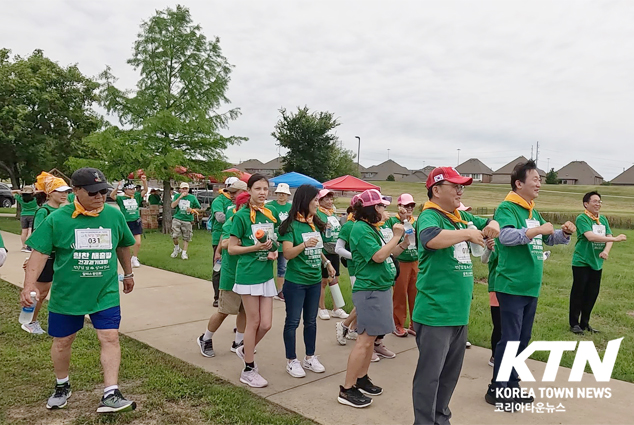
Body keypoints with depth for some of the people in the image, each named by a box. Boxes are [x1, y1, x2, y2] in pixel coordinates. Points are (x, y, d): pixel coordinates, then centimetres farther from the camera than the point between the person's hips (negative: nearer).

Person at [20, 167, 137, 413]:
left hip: (105, 293, 1)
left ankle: (110, 395, -2)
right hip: (66, 293, 0)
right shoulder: (57, 219, -11)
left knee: (110, 338, -7)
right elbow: (40, 252, -9)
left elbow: (123, 246, 12)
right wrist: (29, 284, -21)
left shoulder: (114, 215, -3)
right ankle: (62, 386, 39)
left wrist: (128, 273, 22)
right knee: (62, 341, 14)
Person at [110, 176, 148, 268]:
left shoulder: (137, 197, 5)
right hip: (126, 223, -2)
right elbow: (112, 196, -18)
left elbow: (145, 190, -1)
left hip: (136, 222, 2)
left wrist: (144, 181, -16)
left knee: (138, 243, 0)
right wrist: (117, 187, -32)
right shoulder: (121, 198, -3)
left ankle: (135, 258, 21)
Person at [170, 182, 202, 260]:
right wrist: (180, 197, -13)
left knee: (186, 238, 3)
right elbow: (172, 206, -8)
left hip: (187, 220, 1)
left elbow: (198, 209, 11)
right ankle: (177, 248, 16)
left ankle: (184, 253, 13)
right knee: (174, 236, -11)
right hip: (177, 219, 0)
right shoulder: (177, 196, 7)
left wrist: (192, 210, -10)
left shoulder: (192, 197, 5)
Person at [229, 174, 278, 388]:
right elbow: (232, 248, -8)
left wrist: (274, 252, -1)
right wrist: (256, 247, -20)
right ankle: (248, 370, 19)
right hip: (248, 274, -6)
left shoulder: (270, 214, 8)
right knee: (253, 322, 3)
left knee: (266, 323, 6)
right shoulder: (241, 216, -9)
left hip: (266, 274, 6)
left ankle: (245, 351, 35)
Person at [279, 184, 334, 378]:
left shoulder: (316, 224, 5)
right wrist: (304, 244, -34)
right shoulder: (291, 225, -12)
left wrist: (327, 263, 15)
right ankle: (291, 361, 19)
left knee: (311, 321, 15)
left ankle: (310, 358, 28)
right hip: (295, 281, -6)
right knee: (293, 321, 5)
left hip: (314, 280, 6)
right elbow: (287, 253, -20)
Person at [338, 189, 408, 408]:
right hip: (370, 291, -10)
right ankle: (347, 390, 1)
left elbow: (388, 254, 19)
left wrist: (404, 244, 7)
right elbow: (378, 256, -22)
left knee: (370, 338, 15)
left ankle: (361, 380, 27)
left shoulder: (371, 228, 13)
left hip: (379, 289, 10)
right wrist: (396, 236, -14)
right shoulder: (361, 229, -16)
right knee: (364, 339, -7)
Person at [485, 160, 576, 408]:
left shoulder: (532, 211, 14)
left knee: (522, 339, 16)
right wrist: (538, 229, -30)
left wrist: (564, 233, 5)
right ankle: (496, 390, 11)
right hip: (512, 286, -9)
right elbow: (506, 236, -31)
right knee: (509, 339, -2)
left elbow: (548, 239, 24)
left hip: (531, 287, 9)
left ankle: (512, 385, 29)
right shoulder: (507, 208, -13)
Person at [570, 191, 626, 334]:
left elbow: (609, 236, 4)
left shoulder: (603, 219, 10)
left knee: (592, 294, 11)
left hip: (597, 263, 7)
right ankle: (574, 323, 11)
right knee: (578, 293, 1)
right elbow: (590, 236, -24)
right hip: (582, 262, -6)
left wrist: (606, 250, -15)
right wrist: (615, 239, -26)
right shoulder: (582, 218, -12)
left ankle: (584, 323, 24)